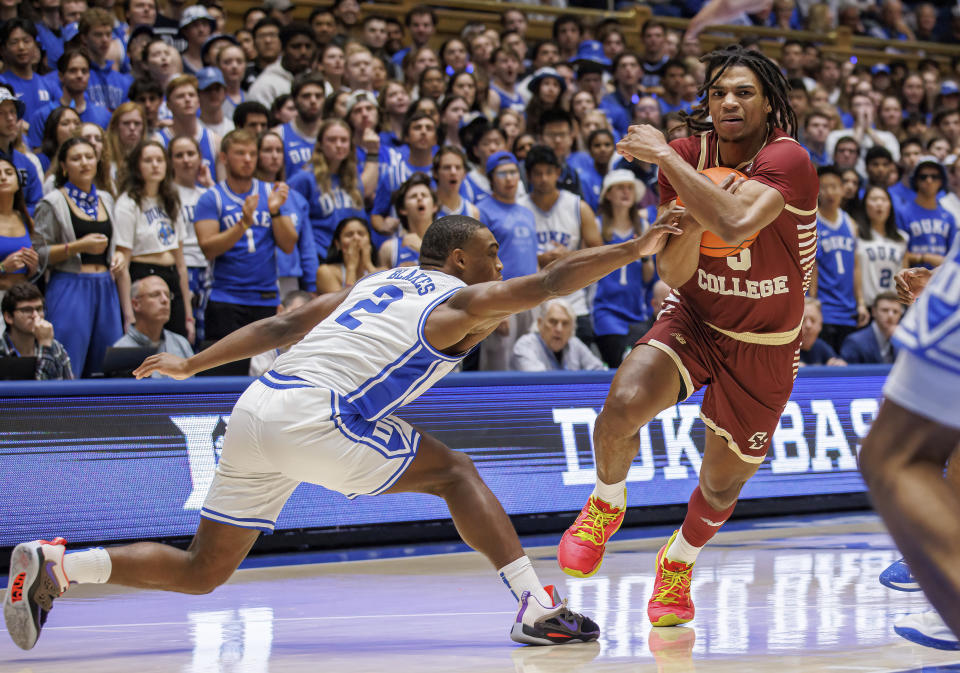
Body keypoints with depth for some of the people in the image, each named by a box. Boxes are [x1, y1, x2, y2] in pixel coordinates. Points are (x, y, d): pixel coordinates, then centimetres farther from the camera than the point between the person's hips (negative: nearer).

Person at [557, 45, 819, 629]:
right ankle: (607, 506, 5)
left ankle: (679, 563, 43)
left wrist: (663, 155, -36)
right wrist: (688, 221, -27)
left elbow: (735, 222, -44)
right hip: (695, 318, 2)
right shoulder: (688, 157, -7)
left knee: (722, 482, 9)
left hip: (765, 344, -2)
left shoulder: (788, 159, -23)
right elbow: (674, 275, -6)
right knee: (623, 405, -27)